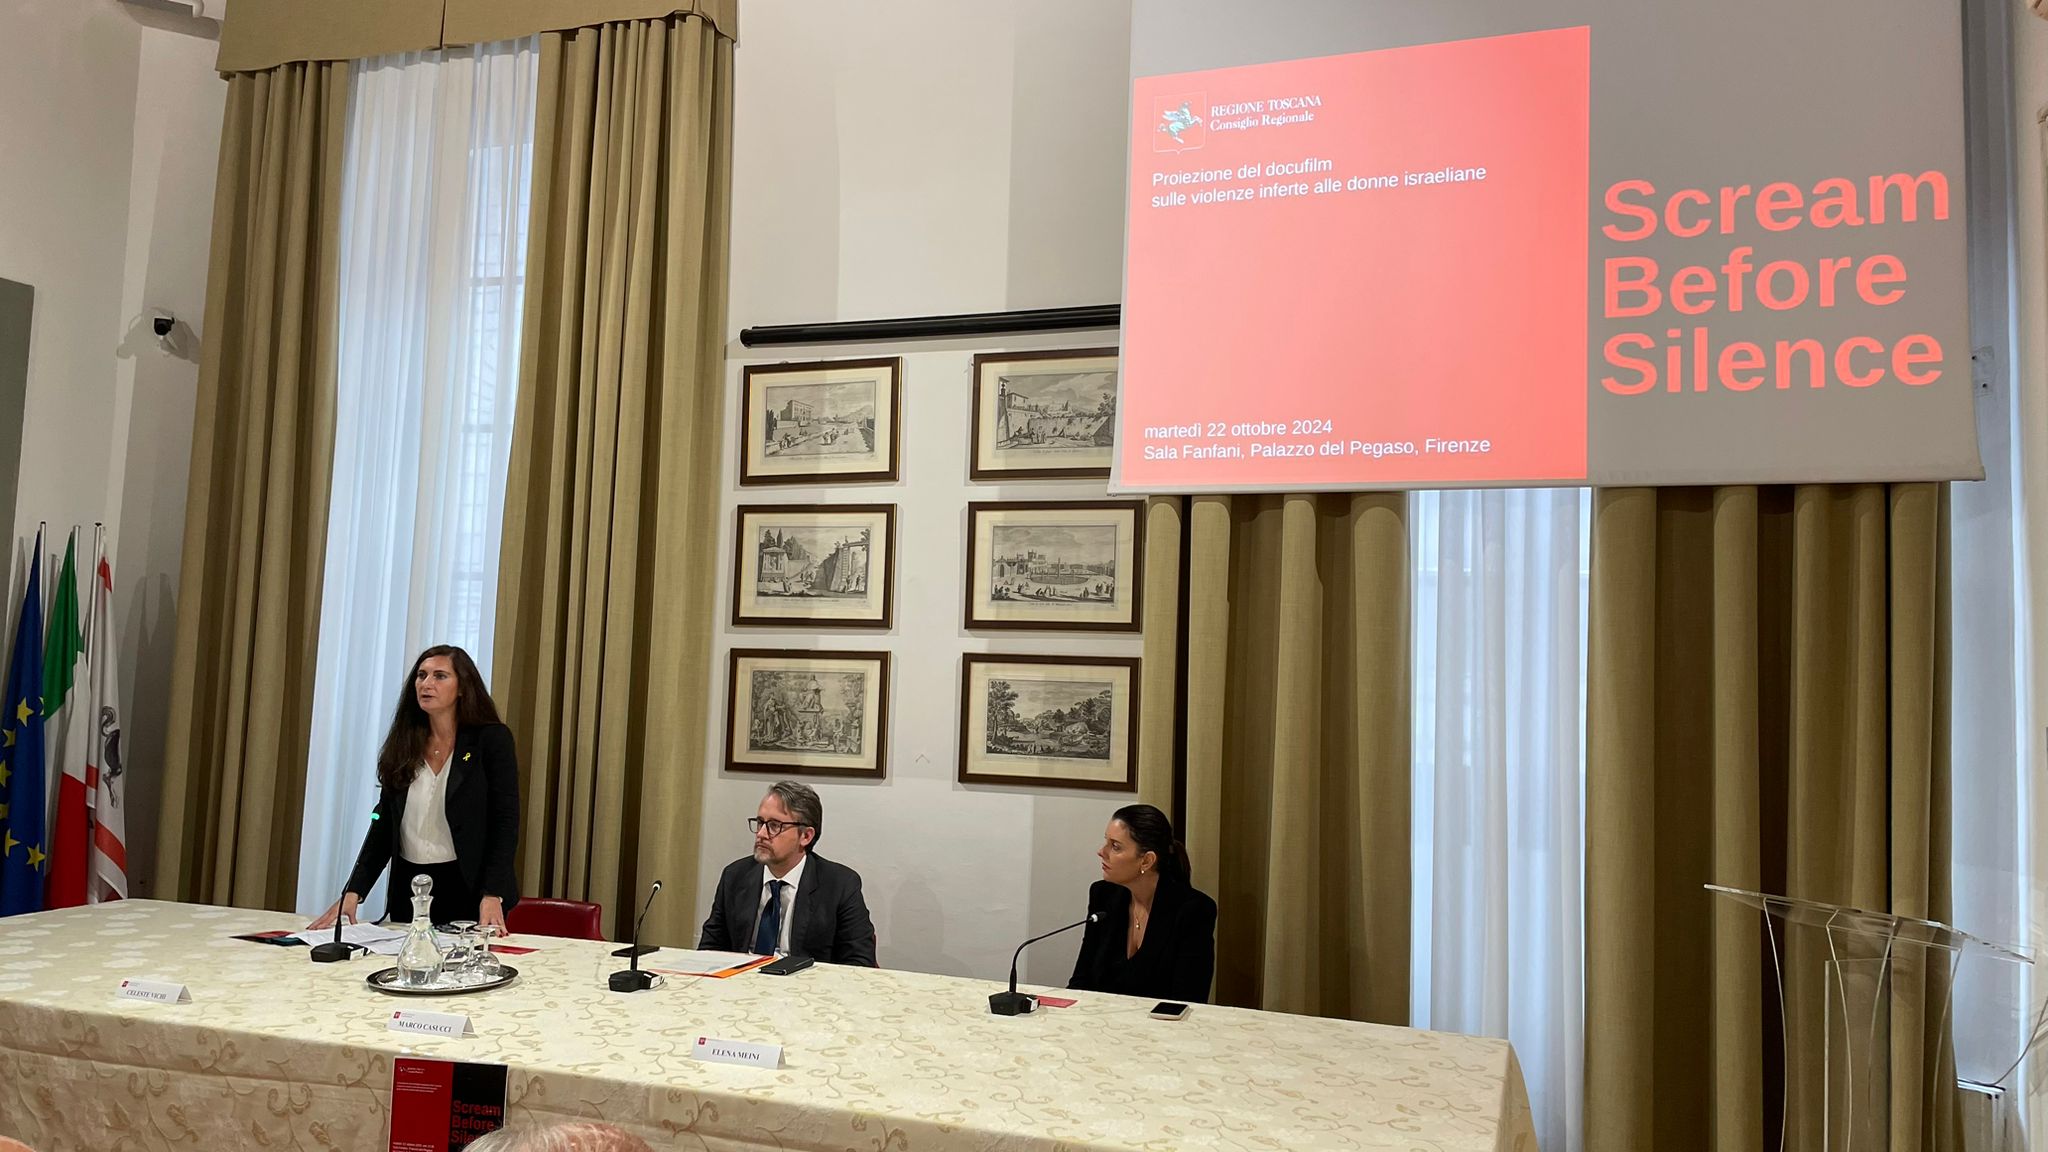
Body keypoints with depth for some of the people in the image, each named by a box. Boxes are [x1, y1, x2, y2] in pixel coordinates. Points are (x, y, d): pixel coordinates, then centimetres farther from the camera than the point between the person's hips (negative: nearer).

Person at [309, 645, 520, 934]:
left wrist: (492, 897, -21)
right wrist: (353, 892, -4)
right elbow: (383, 824, 7)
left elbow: (505, 822, -11)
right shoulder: (402, 745, 7)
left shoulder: (492, 739, -7)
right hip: (408, 891, 4)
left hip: (467, 889, -4)